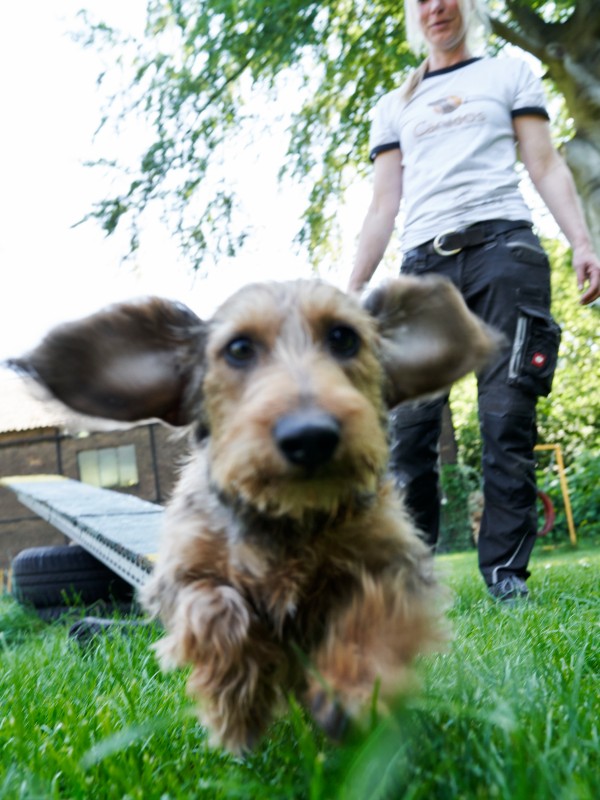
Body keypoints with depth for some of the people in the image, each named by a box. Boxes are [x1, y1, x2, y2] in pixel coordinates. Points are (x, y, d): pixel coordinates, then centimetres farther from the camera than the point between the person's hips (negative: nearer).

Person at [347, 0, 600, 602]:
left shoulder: (510, 73, 20)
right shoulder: (393, 107, 25)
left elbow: (546, 166, 11)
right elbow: (383, 208, 19)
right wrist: (353, 293, 9)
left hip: (502, 244, -1)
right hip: (424, 261, 2)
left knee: (506, 417, -11)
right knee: (409, 427, -9)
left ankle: (506, 573, -6)